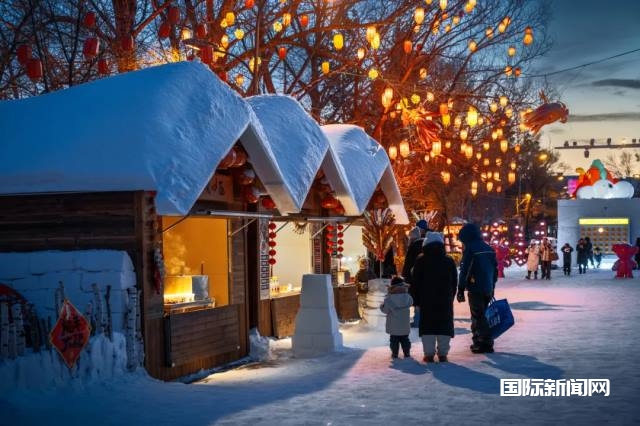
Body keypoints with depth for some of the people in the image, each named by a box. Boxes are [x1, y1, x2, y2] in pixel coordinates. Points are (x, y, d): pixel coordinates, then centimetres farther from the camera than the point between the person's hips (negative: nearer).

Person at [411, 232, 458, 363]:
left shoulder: (421, 261, -2)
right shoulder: (449, 261, 7)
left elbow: (416, 282, -2)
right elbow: (454, 282, 10)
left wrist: (417, 299, 4)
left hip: (427, 300, -2)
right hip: (445, 299, 2)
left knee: (428, 326, 1)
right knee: (444, 325, 4)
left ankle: (429, 353, -3)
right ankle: (442, 353, 2)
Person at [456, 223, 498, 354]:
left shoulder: (470, 249, -12)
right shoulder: (488, 249, 12)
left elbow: (464, 271, -15)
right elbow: (495, 269, 17)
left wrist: (461, 289, -10)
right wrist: (492, 287, 24)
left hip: (475, 289, -7)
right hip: (488, 289, 8)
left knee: (478, 316, -3)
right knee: (480, 315, 17)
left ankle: (486, 343, -6)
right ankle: (478, 341, 22)